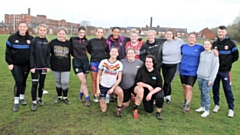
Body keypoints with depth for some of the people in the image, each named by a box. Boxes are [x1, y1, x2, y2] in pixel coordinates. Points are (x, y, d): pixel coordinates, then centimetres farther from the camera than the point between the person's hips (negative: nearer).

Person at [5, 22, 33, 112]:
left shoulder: (30, 38, 2)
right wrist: (10, 63, -7)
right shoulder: (12, 38, -3)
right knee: (19, 81, -10)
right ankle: (16, 102, 1)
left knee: (24, 81, 11)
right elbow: (8, 52, -1)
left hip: (26, 64, 2)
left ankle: (22, 98, 29)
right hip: (15, 64, -2)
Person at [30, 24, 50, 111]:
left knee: (42, 83, 11)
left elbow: (48, 55, 7)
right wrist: (32, 66, -12)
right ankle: (34, 102, 8)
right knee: (34, 84, -2)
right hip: (35, 66, -3)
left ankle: (40, 98, 29)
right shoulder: (34, 41, -5)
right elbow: (31, 54, -7)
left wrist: (48, 66, 1)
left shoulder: (47, 42, 4)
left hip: (44, 66, 3)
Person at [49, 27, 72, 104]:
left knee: (65, 82, -1)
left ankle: (65, 97, 19)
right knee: (58, 82, 13)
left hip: (65, 67, -1)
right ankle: (59, 97, 30)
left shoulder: (69, 43, -3)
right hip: (55, 66, 1)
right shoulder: (53, 42, -2)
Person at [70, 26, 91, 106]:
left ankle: (80, 96, 32)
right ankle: (87, 99, 1)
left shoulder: (86, 41, 3)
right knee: (84, 81, -9)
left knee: (84, 81, 10)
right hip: (76, 62, -3)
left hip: (85, 61, 3)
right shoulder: (72, 39, -2)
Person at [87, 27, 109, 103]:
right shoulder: (91, 41, -2)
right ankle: (95, 96, 17)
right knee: (94, 80, 6)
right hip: (94, 62, 0)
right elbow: (89, 50, 13)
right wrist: (94, 55, 6)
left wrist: (105, 55, -1)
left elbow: (108, 51, 11)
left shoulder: (105, 41, -1)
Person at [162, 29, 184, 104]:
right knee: (167, 82, 10)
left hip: (174, 65, -3)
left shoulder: (179, 41, -8)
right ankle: (168, 98, 26)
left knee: (167, 82, -7)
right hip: (164, 65, 3)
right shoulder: (164, 43, 1)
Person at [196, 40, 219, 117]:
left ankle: (207, 110, 6)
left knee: (206, 93, -5)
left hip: (208, 78, -5)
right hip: (200, 77, 5)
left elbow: (215, 67, -10)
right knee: (202, 92, 13)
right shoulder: (202, 54, 7)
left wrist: (211, 79, -12)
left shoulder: (214, 55, -8)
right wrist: (198, 73, 10)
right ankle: (202, 107, 27)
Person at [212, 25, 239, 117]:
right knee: (215, 88, 9)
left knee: (227, 89, -1)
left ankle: (231, 109, 9)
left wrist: (228, 62, 0)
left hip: (225, 71, -3)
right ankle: (216, 105, 24)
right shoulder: (214, 43, 7)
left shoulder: (230, 43, -1)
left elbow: (235, 56, 3)